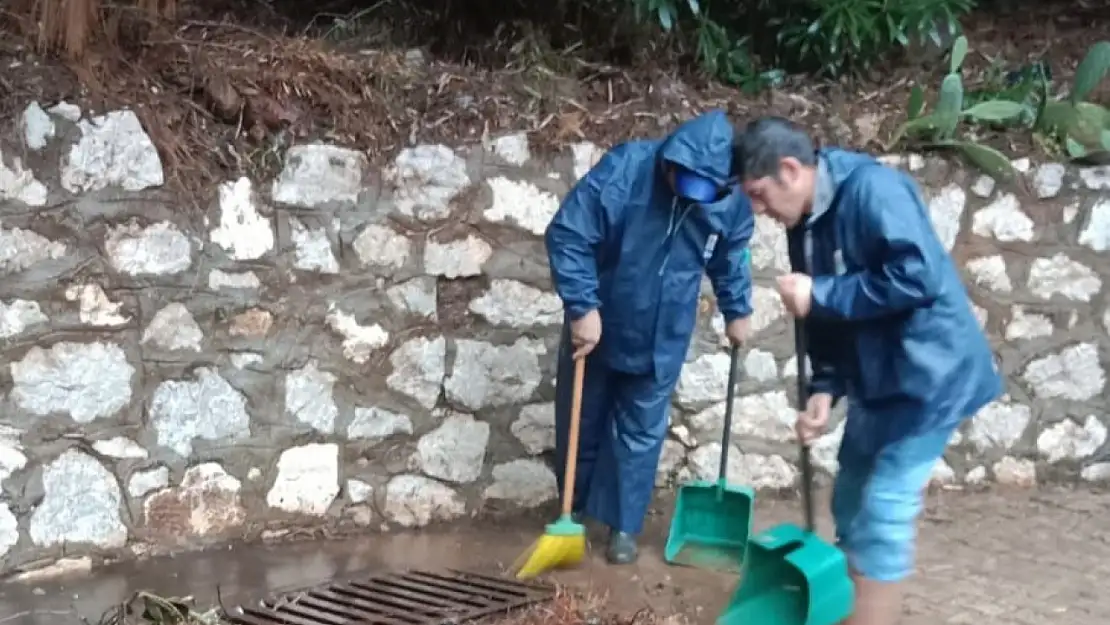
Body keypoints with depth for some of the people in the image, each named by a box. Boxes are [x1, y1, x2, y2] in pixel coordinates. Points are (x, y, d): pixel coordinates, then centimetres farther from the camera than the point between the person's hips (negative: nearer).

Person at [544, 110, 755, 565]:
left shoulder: (731, 202, -15)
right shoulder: (623, 170, -27)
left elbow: (731, 259, 7)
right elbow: (566, 235, -24)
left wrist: (737, 311, 16)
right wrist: (582, 308, -28)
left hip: (662, 340, 2)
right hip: (596, 326, -1)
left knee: (641, 434, 10)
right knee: (581, 424, 13)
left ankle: (623, 524, 25)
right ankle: (575, 510, 33)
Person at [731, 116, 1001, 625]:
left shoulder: (872, 189, -20)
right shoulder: (805, 225, 5)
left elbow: (918, 278, -30)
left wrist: (819, 296, -24)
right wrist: (824, 389, -1)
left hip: (927, 372, -9)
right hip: (876, 379, 9)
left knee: (883, 511, -9)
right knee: (852, 502, 14)